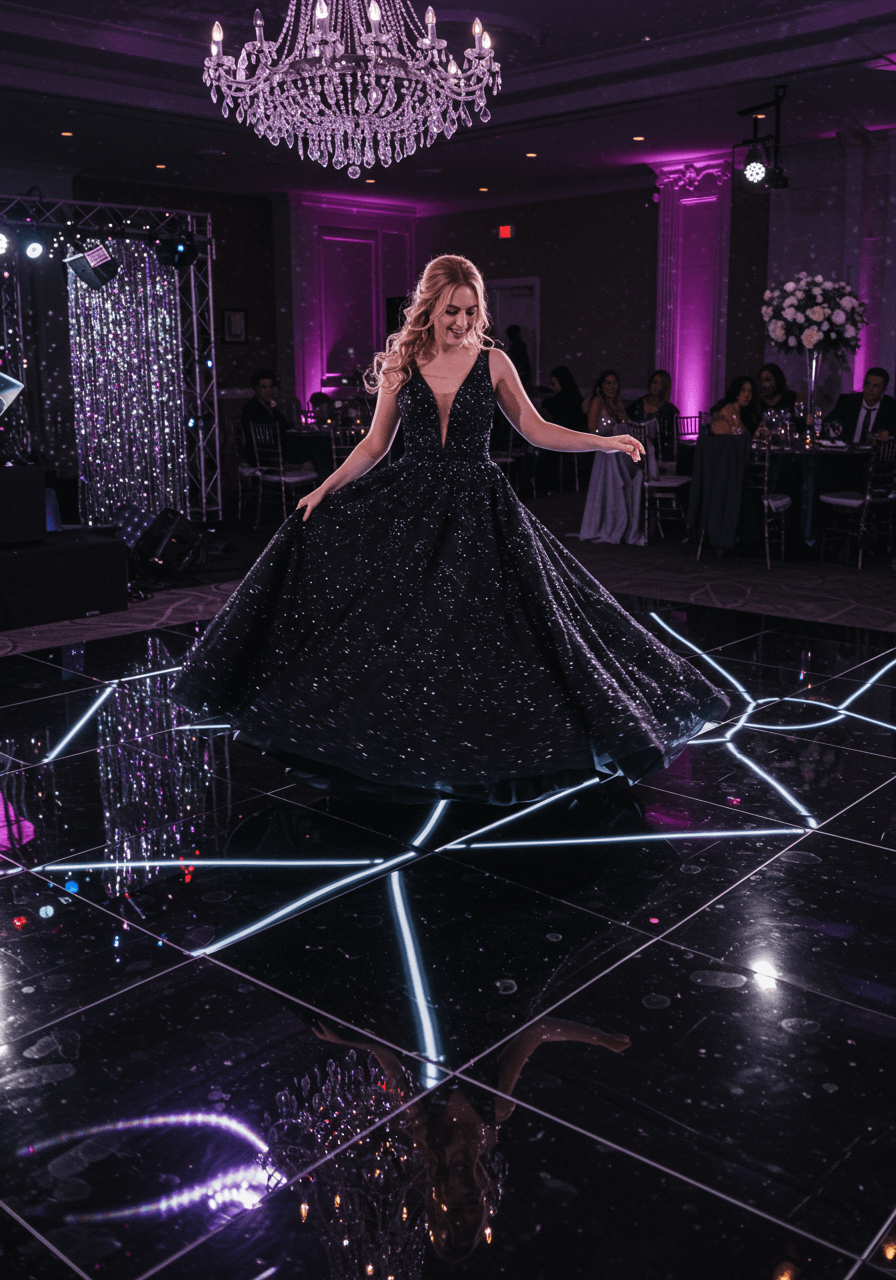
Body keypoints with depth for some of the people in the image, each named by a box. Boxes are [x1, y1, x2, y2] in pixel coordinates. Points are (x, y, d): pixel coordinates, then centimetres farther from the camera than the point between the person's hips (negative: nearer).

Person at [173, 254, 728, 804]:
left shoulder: (493, 362, 1)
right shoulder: (399, 364, 2)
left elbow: (537, 430, 6)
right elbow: (375, 445, 8)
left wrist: (607, 442, -3)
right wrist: (326, 488, -1)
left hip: (478, 510, -1)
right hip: (410, 505, 1)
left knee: (487, 627, 0)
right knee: (395, 628, 0)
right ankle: (402, 737, 17)